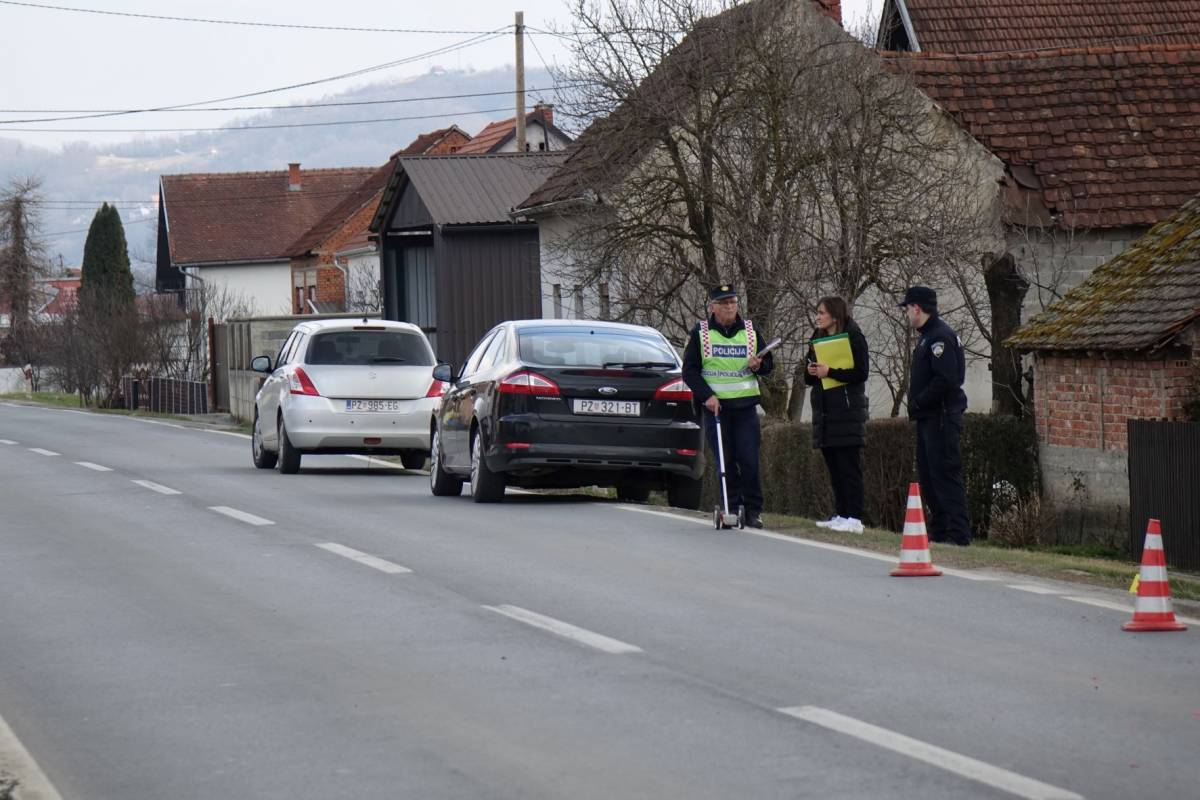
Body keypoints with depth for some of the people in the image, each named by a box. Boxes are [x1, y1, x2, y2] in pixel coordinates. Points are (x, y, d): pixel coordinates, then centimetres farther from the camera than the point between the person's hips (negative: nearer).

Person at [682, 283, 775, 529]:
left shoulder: (751, 331, 9)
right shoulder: (700, 333, 4)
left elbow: (769, 363, 15)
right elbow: (689, 370, 2)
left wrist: (759, 365, -9)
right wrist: (706, 395, -11)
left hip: (746, 406, 1)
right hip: (715, 405, -1)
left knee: (749, 460, -5)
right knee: (724, 460, -1)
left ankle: (753, 510, 2)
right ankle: (732, 508, 5)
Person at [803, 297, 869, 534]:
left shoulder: (853, 337, -5)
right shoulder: (818, 338, 17)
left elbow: (861, 373, -12)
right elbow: (809, 379, 20)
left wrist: (830, 372, -18)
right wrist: (811, 372, -3)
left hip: (847, 409, -7)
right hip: (824, 411, 7)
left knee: (849, 467, -9)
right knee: (834, 466, 8)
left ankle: (854, 518, -11)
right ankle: (841, 515, 12)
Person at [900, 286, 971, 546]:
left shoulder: (941, 337, -14)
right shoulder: (927, 336, 19)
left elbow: (946, 380, -23)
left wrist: (917, 404, -16)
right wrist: (916, 407, 11)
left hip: (942, 417, -11)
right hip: (928, 418, 11)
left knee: (945, 475, -11)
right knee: (927, 475, 13)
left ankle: (958, 534, -13)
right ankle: (939, 531, 19)